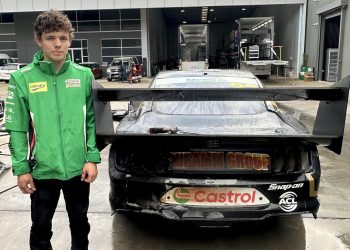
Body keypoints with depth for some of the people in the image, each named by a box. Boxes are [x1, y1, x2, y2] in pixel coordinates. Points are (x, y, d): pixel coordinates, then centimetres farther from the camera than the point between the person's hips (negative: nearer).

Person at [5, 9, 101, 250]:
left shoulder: (84, 75, -1)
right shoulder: (22, 79, -6)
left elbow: (91, 121, 1)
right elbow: (17, 129, -4)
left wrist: (92, 158, -5)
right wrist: (21, 168, -7)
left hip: (79, 169, 2)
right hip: (42, 171, -1)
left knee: (80, 223, 20)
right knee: (41, 228, 16)